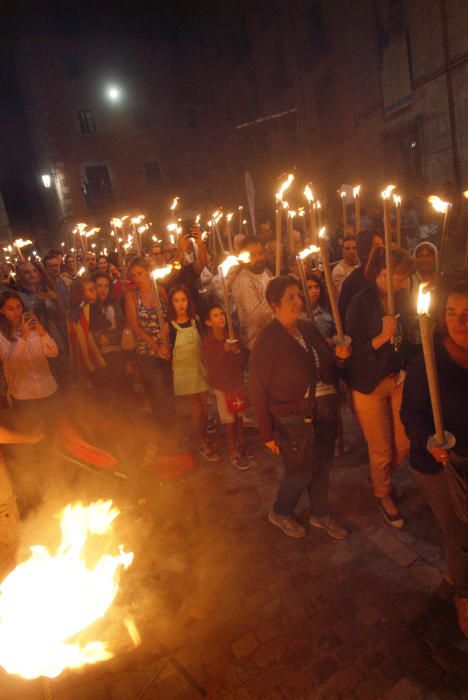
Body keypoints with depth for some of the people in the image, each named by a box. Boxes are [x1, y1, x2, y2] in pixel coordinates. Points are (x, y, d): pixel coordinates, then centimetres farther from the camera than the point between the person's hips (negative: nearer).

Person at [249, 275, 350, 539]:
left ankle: (321, 514, 44)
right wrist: (267, 433, -12)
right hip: (294, 420, -6)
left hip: (325, 412, 6)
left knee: (322, 467, 19)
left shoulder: (309, 328, 2)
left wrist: (339, 355, -5)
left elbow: (325, 366, 17)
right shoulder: (267, 342, -16)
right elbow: (258, 391, -14)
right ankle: (281, 513, 38)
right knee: (300, 472, 9)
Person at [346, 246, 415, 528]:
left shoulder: (401, 298, -2)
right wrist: (382, 337, -28)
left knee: (404, 444, 13)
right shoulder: (361, 303, -17)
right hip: (370, 386, -5)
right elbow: (352, 351, -16)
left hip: (399, 380, 5)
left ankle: (380, 477, 44)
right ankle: (383, 495, 38)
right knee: (381, 450, 10)